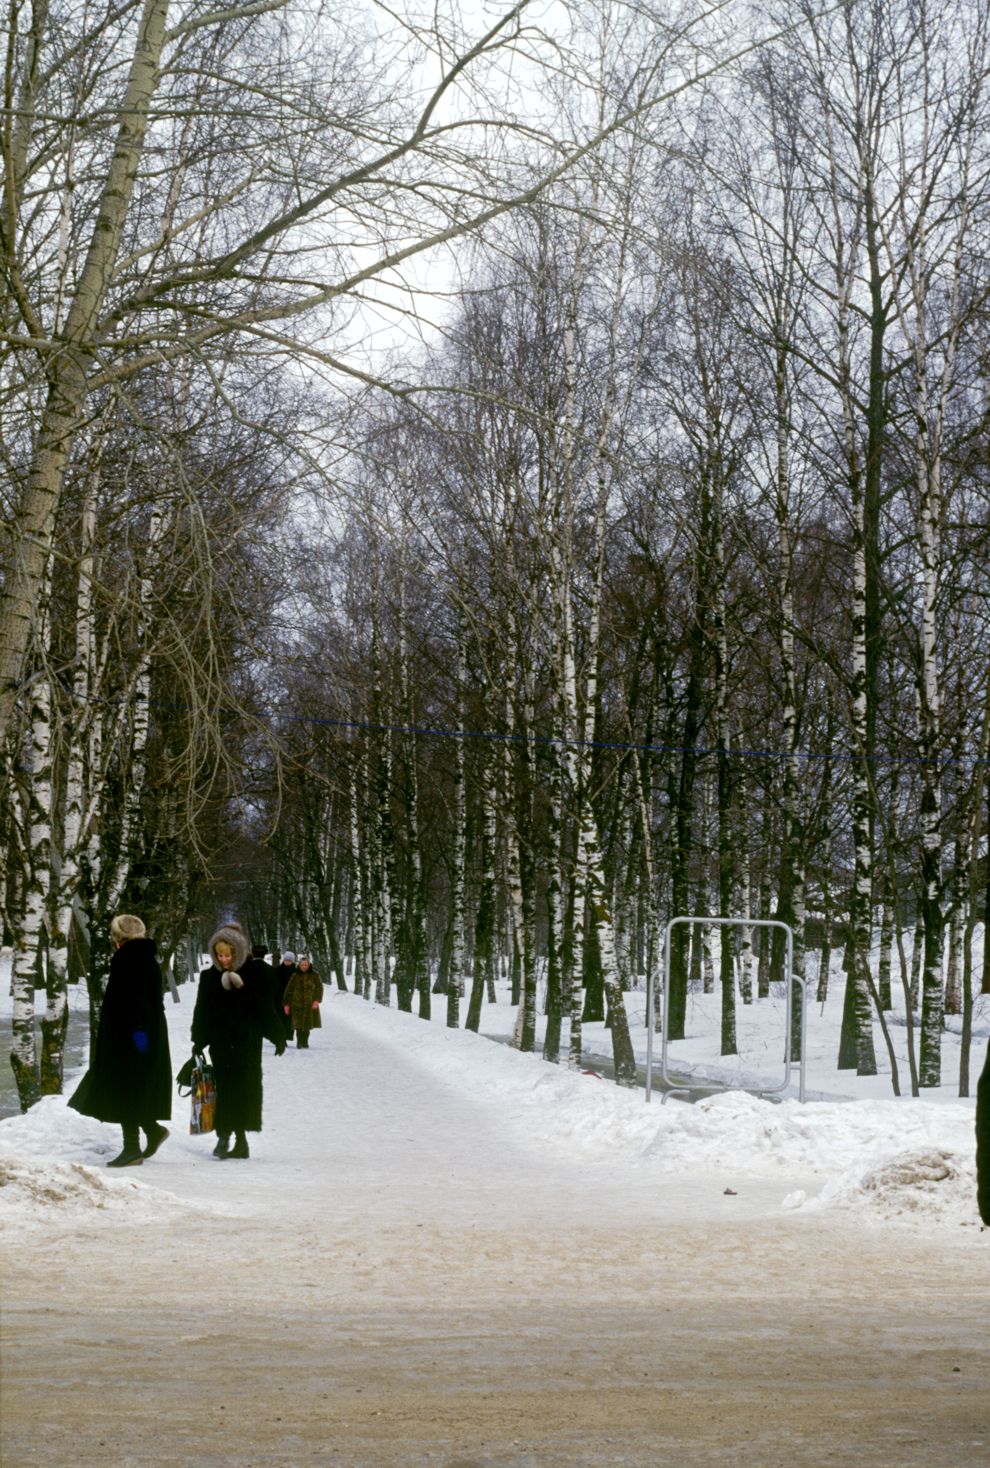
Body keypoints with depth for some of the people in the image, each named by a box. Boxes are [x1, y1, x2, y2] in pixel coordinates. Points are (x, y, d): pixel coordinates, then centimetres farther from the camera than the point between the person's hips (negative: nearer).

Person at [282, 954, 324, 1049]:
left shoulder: (314, 975, 1)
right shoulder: (295, 976, 2)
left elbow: (319, 988, 1)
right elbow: (289, 990, 6)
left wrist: (317, 1000, -12)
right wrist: (286, 1004, 5)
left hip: (310, 1004, 1)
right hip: (297, 1004, -1)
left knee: (308, 1024, 4)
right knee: (299, 1024, -8)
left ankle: (305, 1042, 18)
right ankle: (299, 1042, -2)